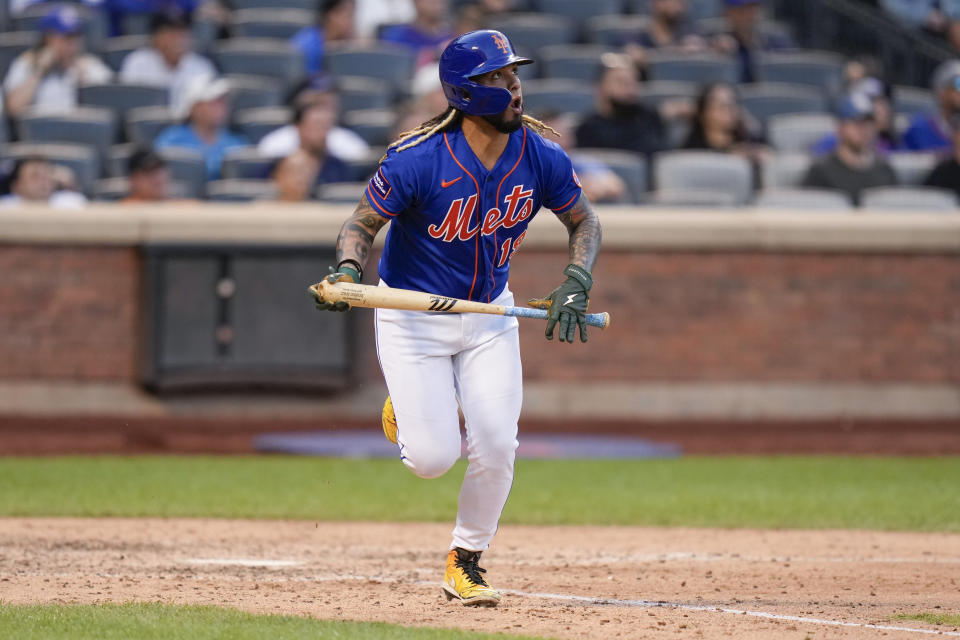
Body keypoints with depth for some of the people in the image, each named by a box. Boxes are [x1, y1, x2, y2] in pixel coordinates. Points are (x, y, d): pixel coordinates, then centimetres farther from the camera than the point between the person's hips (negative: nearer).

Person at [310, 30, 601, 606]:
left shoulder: (541, 158, -13)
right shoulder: (418, 160, -24)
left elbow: (585, 222, 3)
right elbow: (362, 225, -13)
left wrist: (576, 283, -13)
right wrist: (349, 269, -33)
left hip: (490, 315, 3)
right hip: (414, 317, -3)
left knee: (495, 449, -9)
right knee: (432, 459, -9)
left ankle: (467, 561, 13)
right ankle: (408, 408, 28)